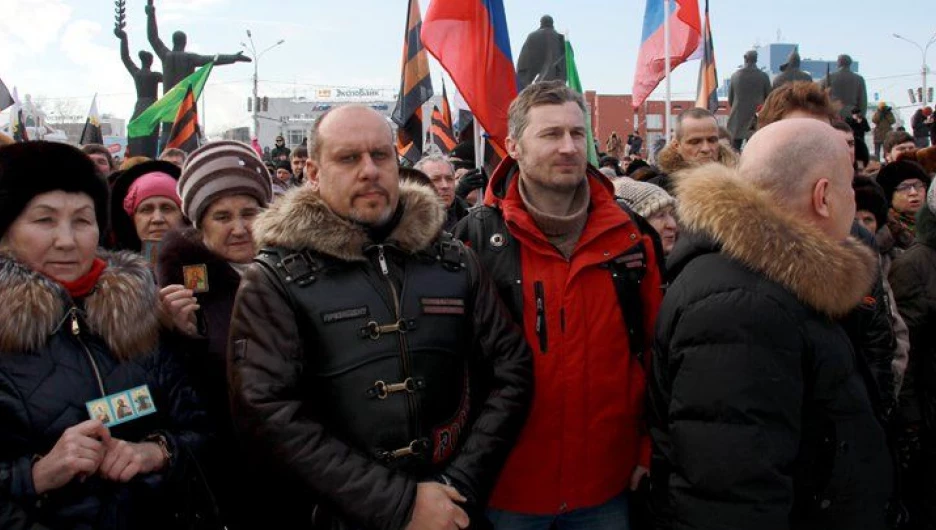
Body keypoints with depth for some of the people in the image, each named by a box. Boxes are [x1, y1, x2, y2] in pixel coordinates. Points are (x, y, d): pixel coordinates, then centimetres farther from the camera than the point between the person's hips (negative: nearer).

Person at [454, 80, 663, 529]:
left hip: (609, 481, 3)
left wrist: (650, 447, 4)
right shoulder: (479, 236, -9)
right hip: (508, 483, -2)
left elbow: (654, 348, 5)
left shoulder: (629, 234, 0)